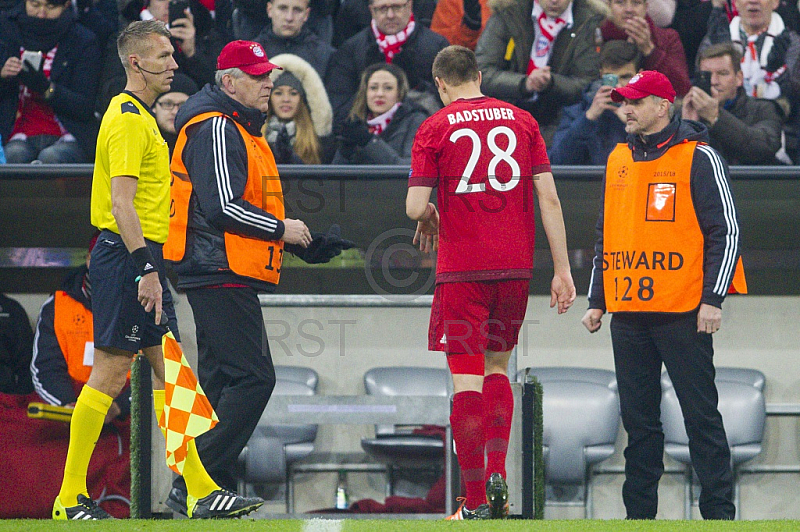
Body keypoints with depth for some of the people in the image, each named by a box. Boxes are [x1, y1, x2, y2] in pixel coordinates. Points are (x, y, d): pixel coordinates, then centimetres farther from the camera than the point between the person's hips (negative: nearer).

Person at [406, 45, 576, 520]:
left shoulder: (434, 129, -2)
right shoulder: (521, 121, 7)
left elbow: (416, 207, -8)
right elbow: (549, 199, 2)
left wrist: (428, 217, 16)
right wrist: (563, 270, 5)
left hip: (462, 268, -3)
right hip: (516, 266, 3)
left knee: (467, 379, -1)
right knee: (497, 368, 19)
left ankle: (476, 502, -3)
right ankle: (498, 475, 4)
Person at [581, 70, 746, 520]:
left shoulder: (699, 158, -3)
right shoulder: (619, 160, 16)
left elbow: (726, 231, -6)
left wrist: (712, 298, -13)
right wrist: (597, 301, 17)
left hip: (683, 312, -6)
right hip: (628, 314, 6)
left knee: (701, 414, -6)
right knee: (638, 417, 8)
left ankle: (719, 511, -3)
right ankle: (639, 512, 12)